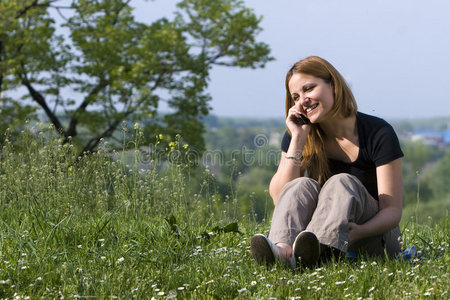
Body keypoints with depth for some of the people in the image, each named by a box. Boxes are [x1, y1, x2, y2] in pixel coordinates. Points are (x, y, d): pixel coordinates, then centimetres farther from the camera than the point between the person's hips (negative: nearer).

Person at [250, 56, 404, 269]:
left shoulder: (378, 134, -7)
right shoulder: (299, 134, 5)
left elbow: (393, 210, -13)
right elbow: (279, 197, -8)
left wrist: (361, 231, -34)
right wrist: (297, 139, -14)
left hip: (374, 238, -2)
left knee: (342, 183, -29)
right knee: (302, 185, -25)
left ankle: (314, 251, -60)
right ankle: (283, 250, -57)